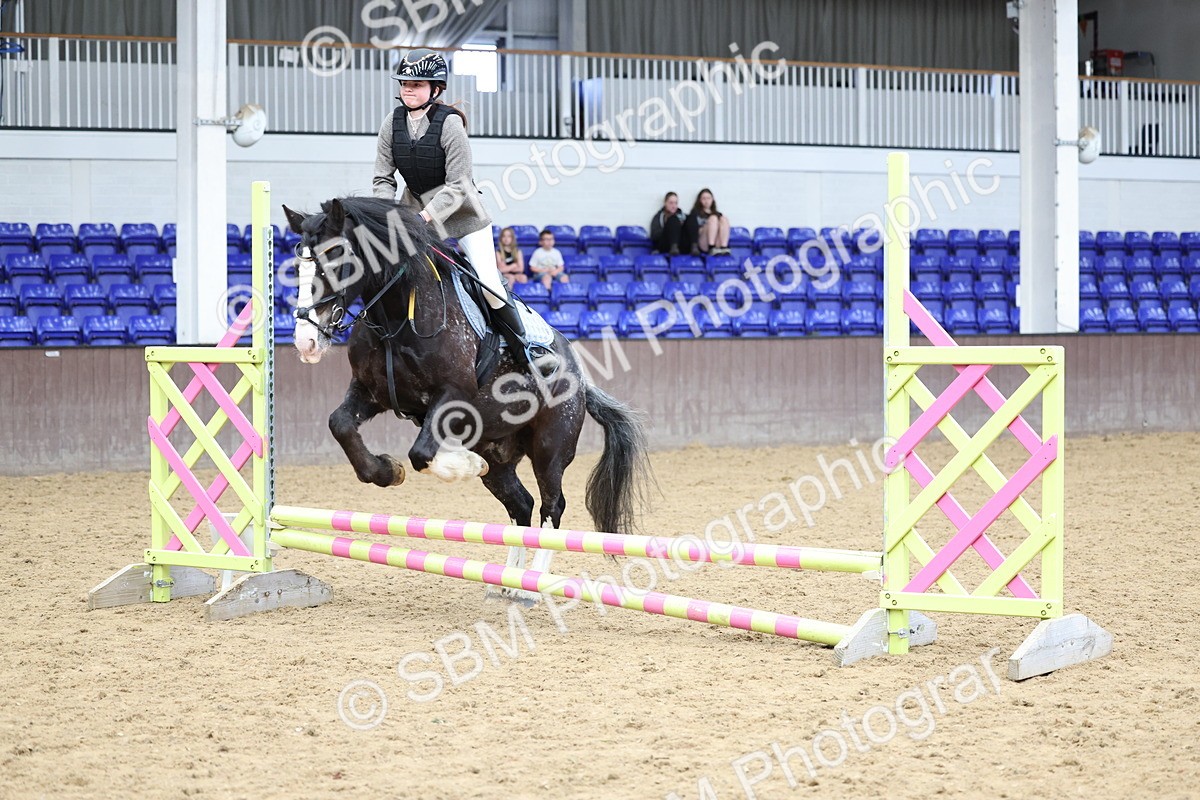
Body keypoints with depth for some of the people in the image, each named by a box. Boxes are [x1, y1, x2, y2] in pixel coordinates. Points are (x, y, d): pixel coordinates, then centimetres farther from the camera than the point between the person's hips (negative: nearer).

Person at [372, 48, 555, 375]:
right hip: (415, 208, 5)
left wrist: (424, 218, -32)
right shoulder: (392, 123, -6)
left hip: (459, 208, -5)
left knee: (489, 281, -8)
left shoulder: (449, 123, -20)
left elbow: (456, 187, -22)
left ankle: (524, 348, 4)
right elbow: (383, 179, -3)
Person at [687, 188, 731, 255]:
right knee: (713, 218, -22)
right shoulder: (696, 213, 18)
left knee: (724, 219, -18)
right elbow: (691, 229, 3)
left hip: (717, 244, 3)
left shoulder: (718, 214, 27)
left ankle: (724, 248, -37)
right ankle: (712, 249, -39)